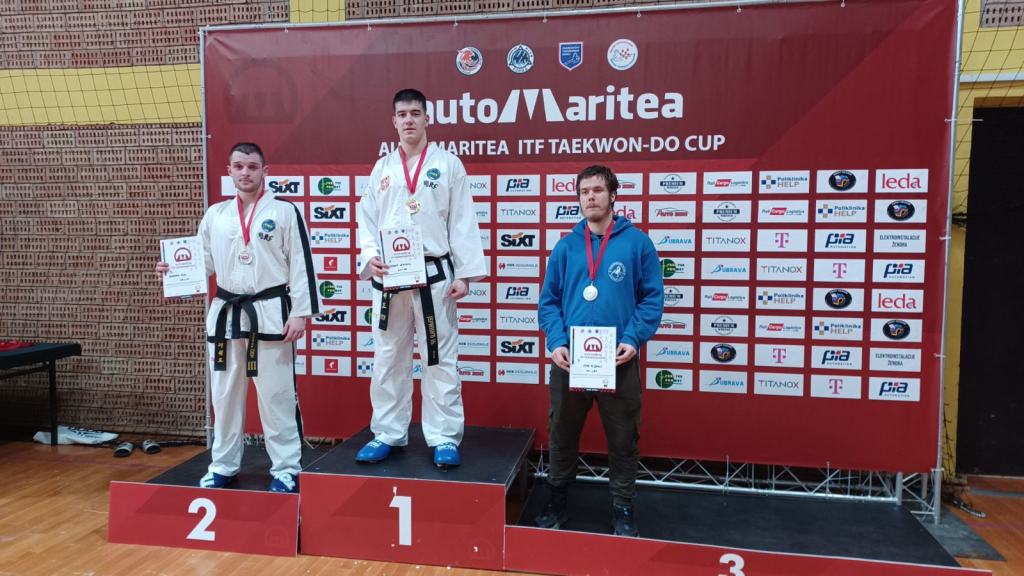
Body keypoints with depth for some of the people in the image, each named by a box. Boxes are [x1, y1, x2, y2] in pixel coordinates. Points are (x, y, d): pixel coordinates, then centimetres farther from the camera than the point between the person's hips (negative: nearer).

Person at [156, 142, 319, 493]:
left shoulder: (285, 211, -4)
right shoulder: (215, 215, 9)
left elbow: (301, 264, -7)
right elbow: (204, 262, 15)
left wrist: (300, 313, -12)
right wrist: (174, 270, -5)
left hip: (271, 313, -4)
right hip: (226, 313, 5)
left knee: (276, 396, 1)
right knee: (224, 394, 14)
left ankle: (286, 470, 15)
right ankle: (223, 466, 30)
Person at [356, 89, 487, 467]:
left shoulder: (448, 164, 3)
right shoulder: (382, 168, 12)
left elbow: (462, 223, -1)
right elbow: (367, 219, 9)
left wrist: (464, 274, -8)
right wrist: (370, 258, -10)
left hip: (434, 275, -3)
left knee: (440, 358, 2)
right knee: (388, 357, 9)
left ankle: (444, 438, 12)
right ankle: (388, 434, 22)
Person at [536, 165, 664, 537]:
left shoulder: (637, 243, -1)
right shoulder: (565, 246, 6)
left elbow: (652, 298, -2)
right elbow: (549, 301, 6)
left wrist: (634, 339, -14)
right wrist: (555, 342, -9)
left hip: (619, 361, -2)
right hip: (569, 359, 2)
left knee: (622, 439, 9)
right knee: (562, 434, 15)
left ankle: (623, 510, 28)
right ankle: (557, 502, 34)